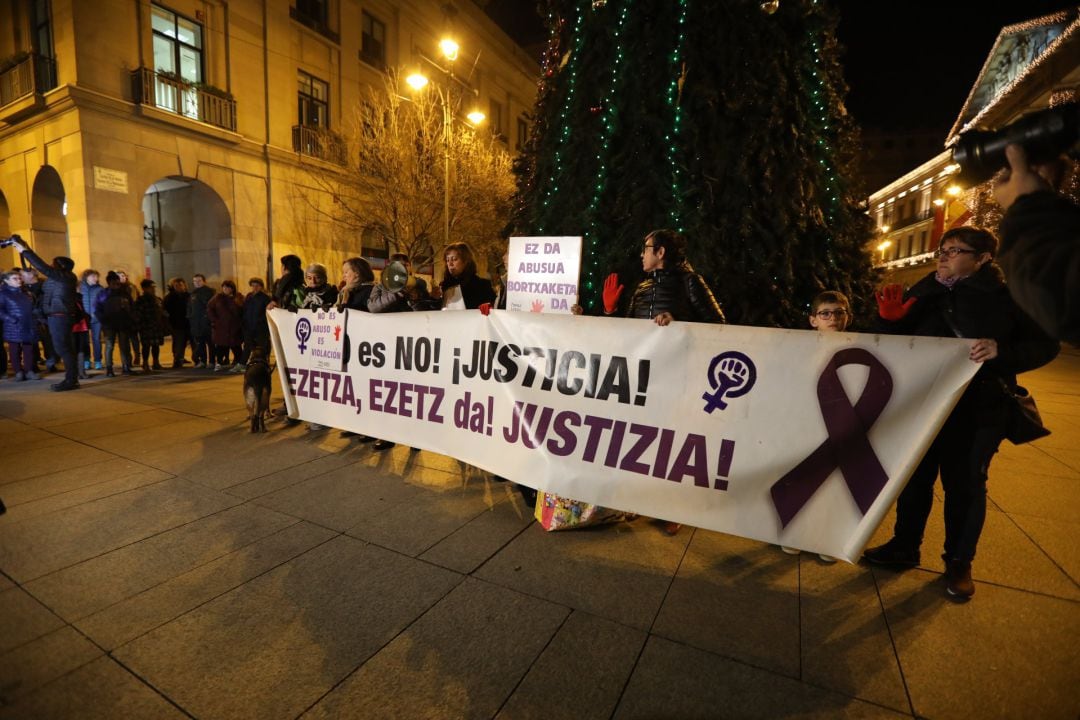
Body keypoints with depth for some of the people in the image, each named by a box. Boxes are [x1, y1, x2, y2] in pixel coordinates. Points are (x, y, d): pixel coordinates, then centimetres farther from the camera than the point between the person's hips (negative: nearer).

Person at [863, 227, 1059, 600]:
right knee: (914, 477, 12)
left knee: (965, 485, 8)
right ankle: (904, 546, 29)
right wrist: (891, 320, -10)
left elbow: (1045, 345, -3)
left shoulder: (1008, 297, -3)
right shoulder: (924, 292, 5)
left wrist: (1003, 351, -22)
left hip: (977, 410, -3)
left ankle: (959, 562, 28)